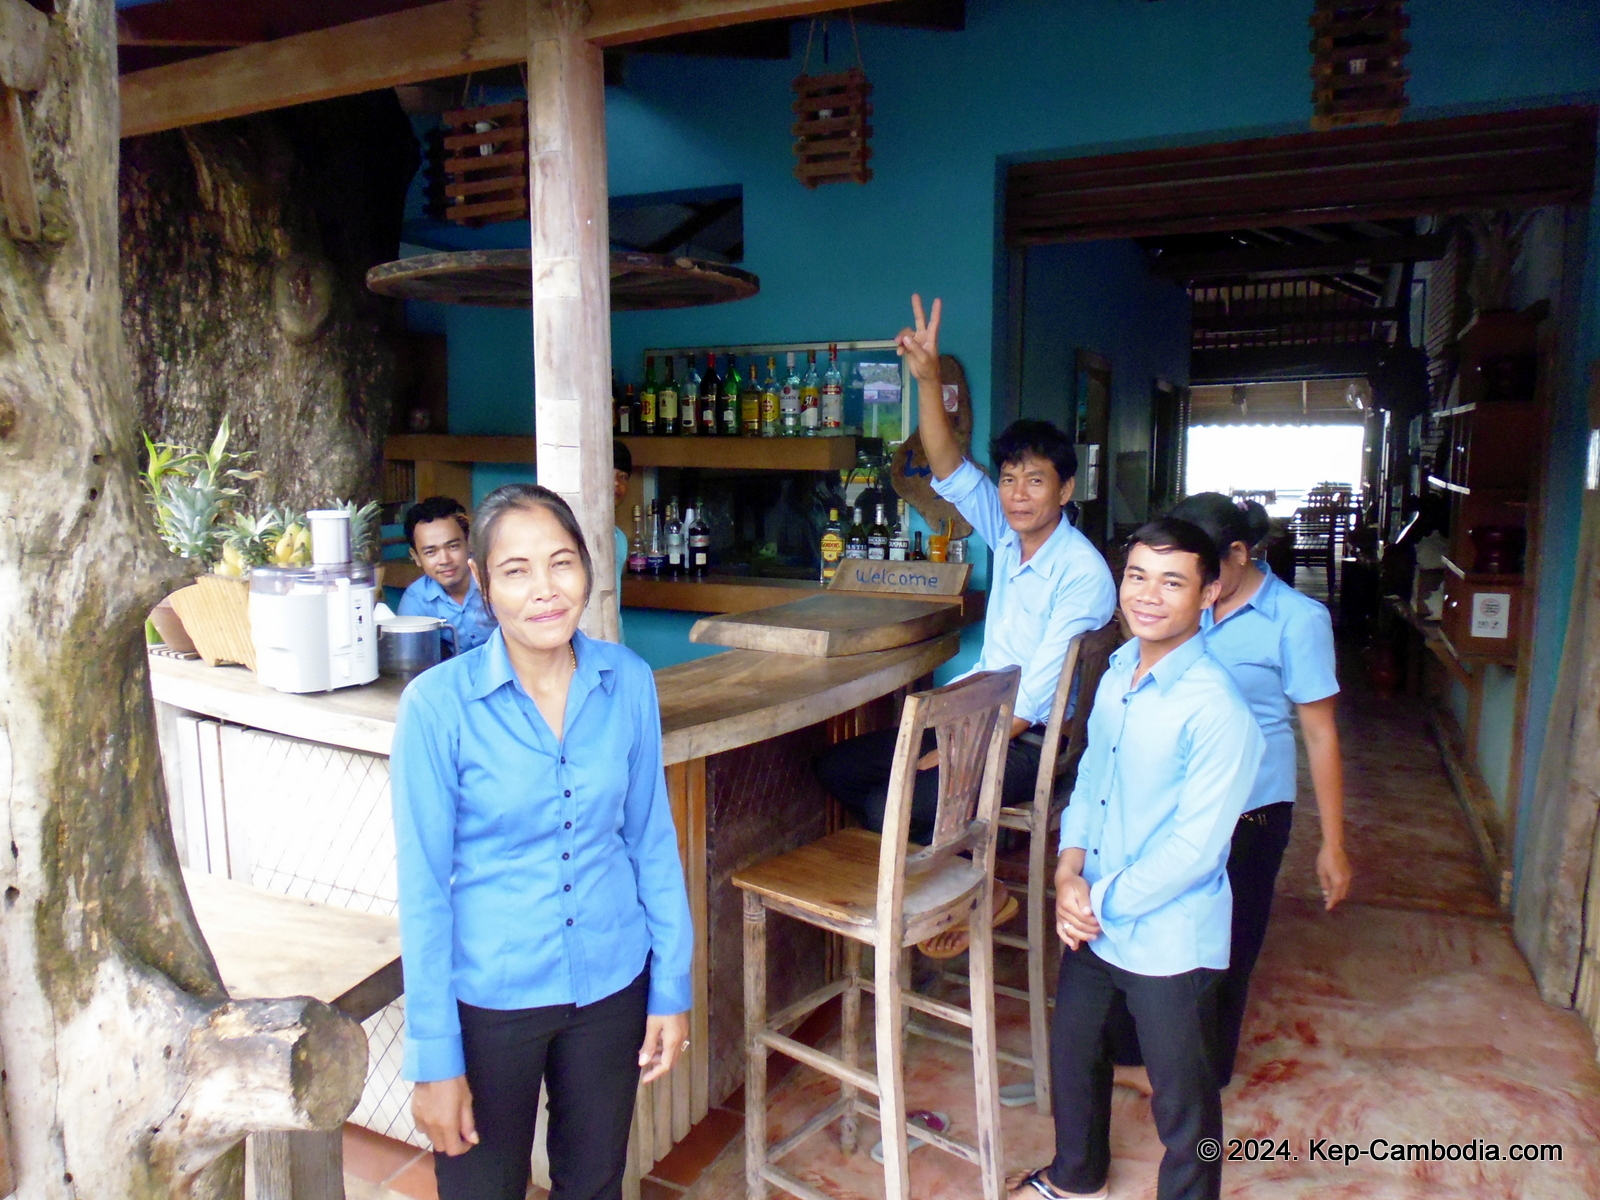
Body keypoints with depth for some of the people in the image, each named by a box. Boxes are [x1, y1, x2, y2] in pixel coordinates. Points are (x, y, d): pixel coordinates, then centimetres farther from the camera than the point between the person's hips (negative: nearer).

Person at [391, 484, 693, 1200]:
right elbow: (424, 886, -12)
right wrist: (434, 1058, -8)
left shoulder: (628, 683, -9)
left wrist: (672, 986, 3)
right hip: (489, 998, -2)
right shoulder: (438, 704, -17)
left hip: (612, 981, 3)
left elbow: (652, 841, 1)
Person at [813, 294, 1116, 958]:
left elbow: (1036, 696, -22)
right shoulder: (1006, 533, 2)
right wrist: (927, 376, -20)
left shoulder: (1083, 574, -19)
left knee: (893, 805, -25)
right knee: (837, 767, -1)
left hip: (1029, 741, -8)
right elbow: (948, 468, -6)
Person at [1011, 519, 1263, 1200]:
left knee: (1182, 1098, 15)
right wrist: (1069, 870, -5)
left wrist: (1101, 902, -16)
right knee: (1072, 1054, 26)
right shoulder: (1119, 671, 0)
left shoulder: (1216, 710, -25)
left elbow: (1193, 849, -24)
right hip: (1093, 923, 8)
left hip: (1168, 939, -8)